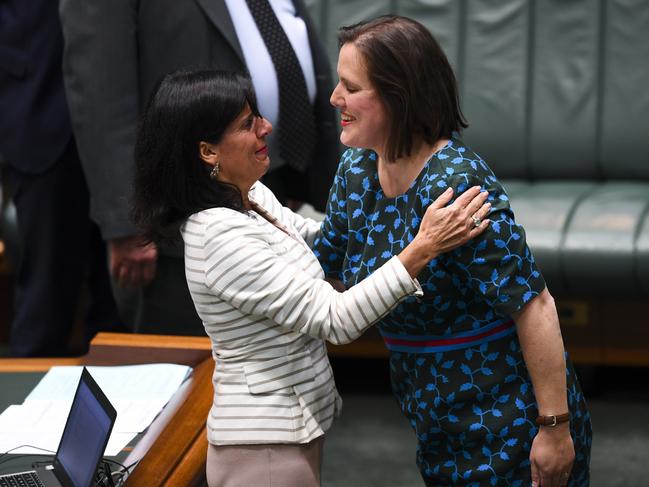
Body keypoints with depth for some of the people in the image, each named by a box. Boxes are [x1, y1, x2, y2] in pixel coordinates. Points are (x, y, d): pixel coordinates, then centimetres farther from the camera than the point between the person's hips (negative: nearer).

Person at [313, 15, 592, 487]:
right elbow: (324, 259, 14)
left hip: (507, 426, -8)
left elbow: (534, 306, -26)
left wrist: (556, 428, -24)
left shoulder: (455, 184, -26)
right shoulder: (358, 170, -1)